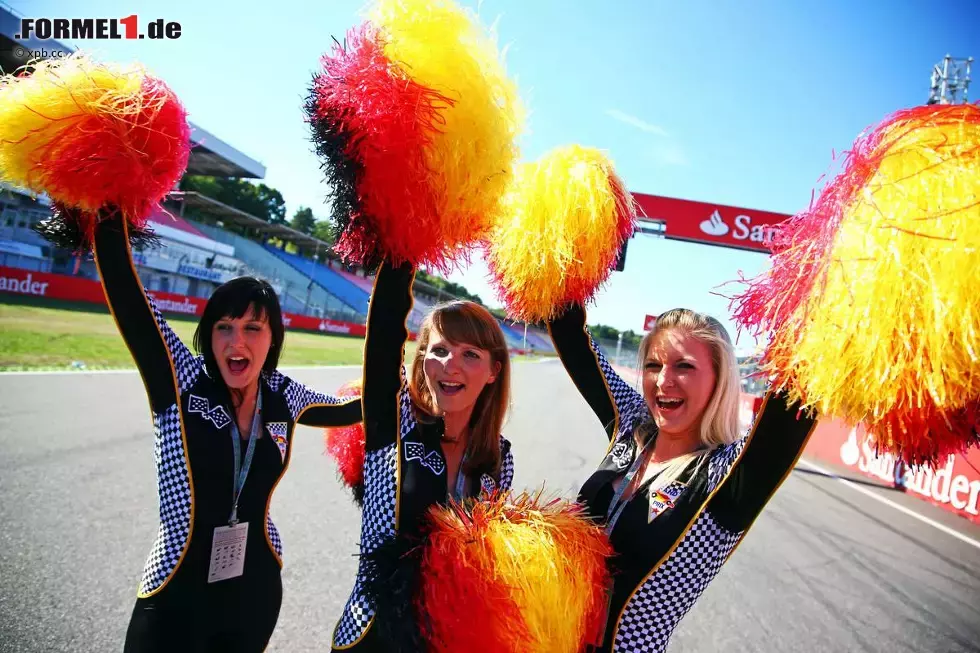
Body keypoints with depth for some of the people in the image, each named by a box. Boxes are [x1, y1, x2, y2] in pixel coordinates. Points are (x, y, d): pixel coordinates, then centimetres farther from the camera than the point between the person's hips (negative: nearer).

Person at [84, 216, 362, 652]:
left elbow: (352, 410, 15)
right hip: (176, 599, -3)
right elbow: (122, 286, -21)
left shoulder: (282, 397, -3)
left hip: (258, 592, 4)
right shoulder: (180, 381, -13)